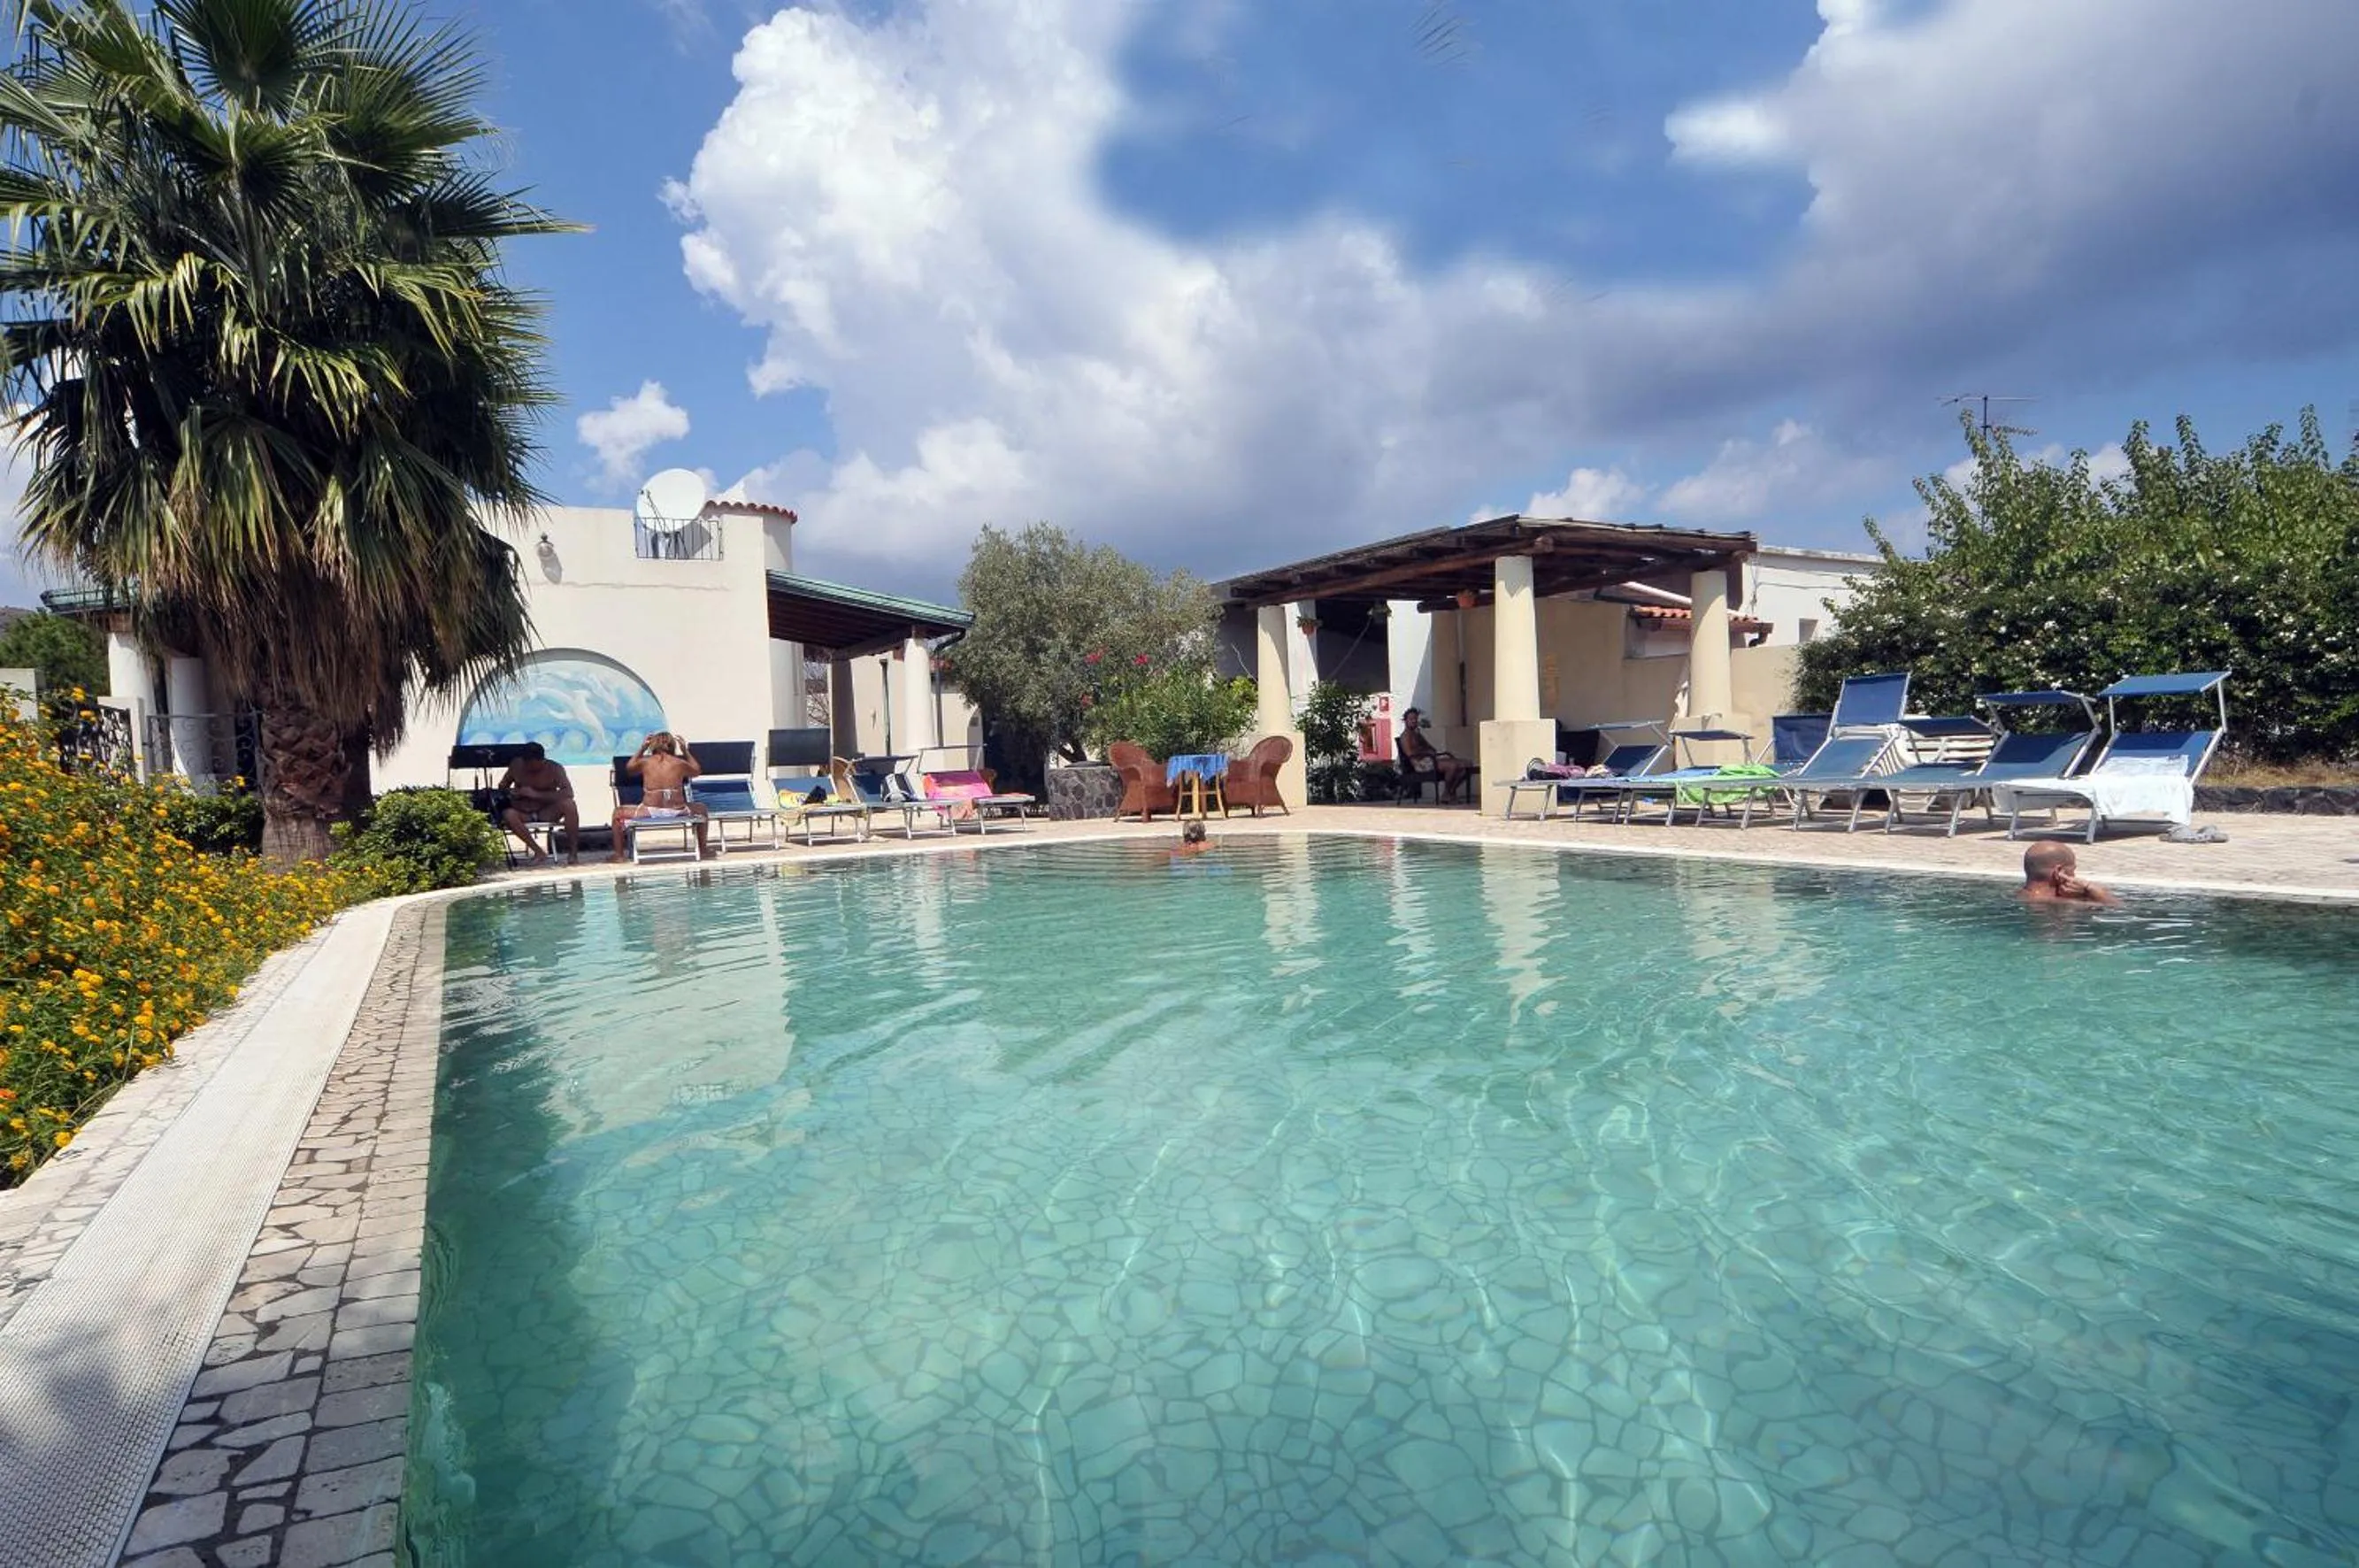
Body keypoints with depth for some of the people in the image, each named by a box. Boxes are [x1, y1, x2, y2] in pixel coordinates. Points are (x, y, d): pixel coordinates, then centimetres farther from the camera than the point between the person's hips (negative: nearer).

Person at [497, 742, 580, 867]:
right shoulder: (516, 765, -4)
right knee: (508, 815, -33)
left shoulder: (554, 769, -13)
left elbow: (568, 793, -27)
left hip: (546, 813, -2)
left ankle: (573, 852, -21)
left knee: (568, 804, -32)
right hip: (523, 814, 2)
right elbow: (502, 787, 10)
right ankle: (539, 853, -22)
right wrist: (509, 792, -15)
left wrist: (536, 794, -30)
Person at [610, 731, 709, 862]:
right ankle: (701, 851, 35)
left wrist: (642, 748, 31)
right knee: (702, 810, 33)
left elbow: (629, 767, 26)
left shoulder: (645, 762, 3)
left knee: (618, 812, 26)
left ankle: (619, 854, 22)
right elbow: (697, 770, 23)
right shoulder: (680, 763, 2)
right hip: (677, 811, 1)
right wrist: (685, 750, 30)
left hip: (649, 812, -1)